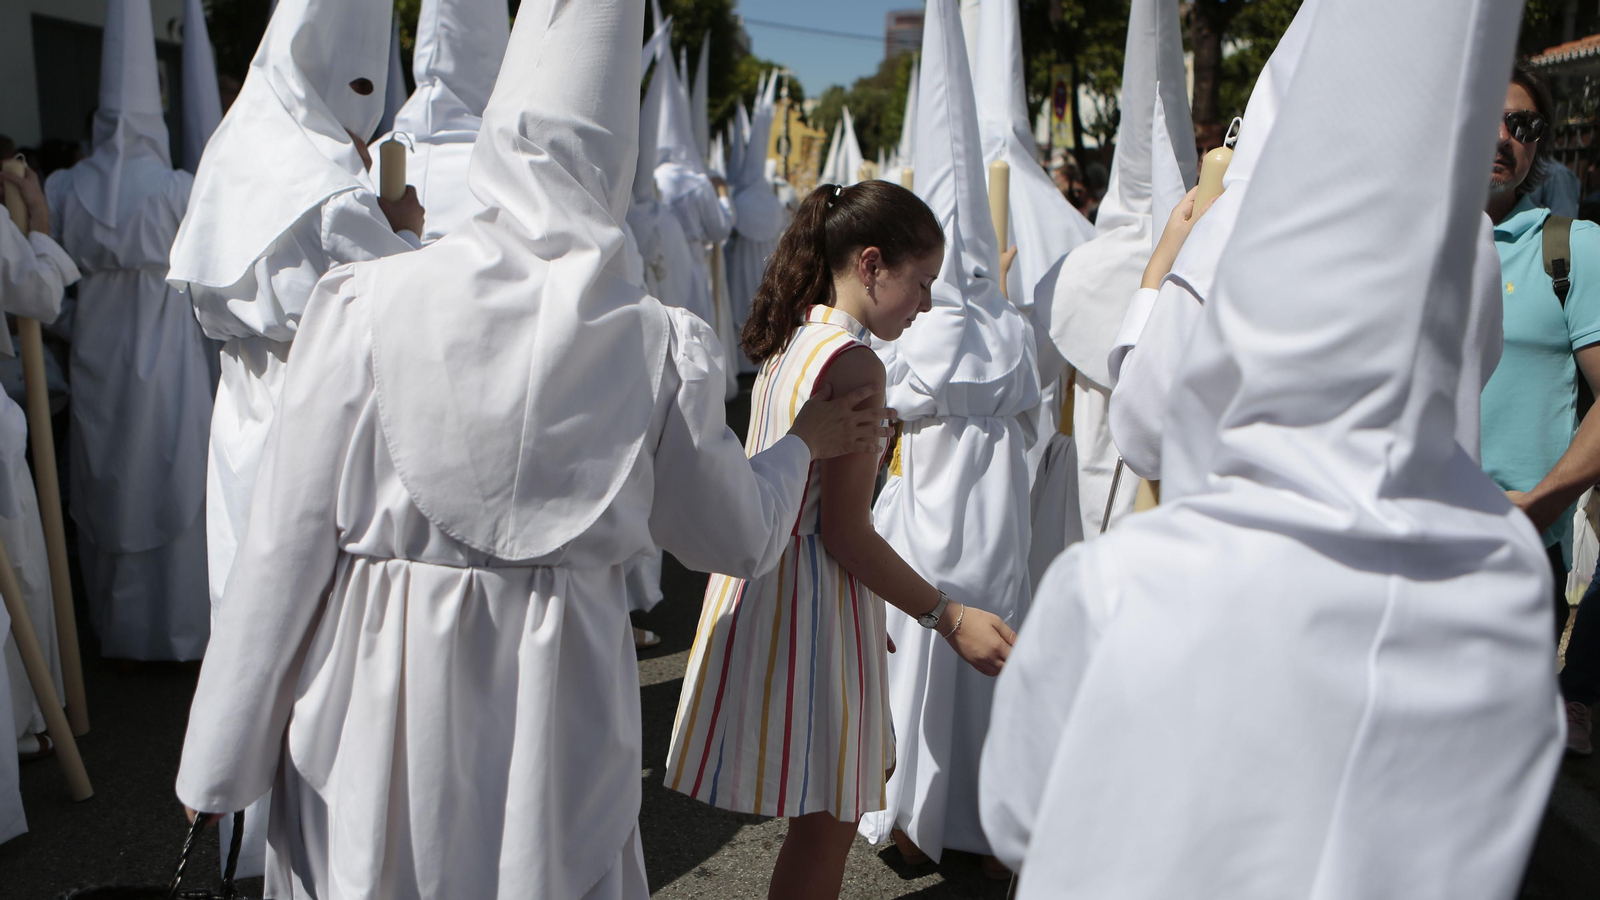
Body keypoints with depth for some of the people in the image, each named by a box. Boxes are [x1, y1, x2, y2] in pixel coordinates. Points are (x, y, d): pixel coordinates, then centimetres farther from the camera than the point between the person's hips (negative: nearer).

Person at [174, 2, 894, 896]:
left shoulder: (366, 304, -12)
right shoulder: (660, 345, -10)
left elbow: (290, 543, -8)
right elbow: (736, 534, 4)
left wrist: (221, 761, 3)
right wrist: (805, 443, 24)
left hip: (376, 699, 0)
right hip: (552, 709, 1)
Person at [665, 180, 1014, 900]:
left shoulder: (790, 342, 9)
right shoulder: (856, 363, -19)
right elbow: (846, 532, -21)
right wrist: (950, 617, -16)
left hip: (767, 572, 10)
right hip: (814, 598, -10)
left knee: (845, 789, 24)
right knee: (826, 821, 6)